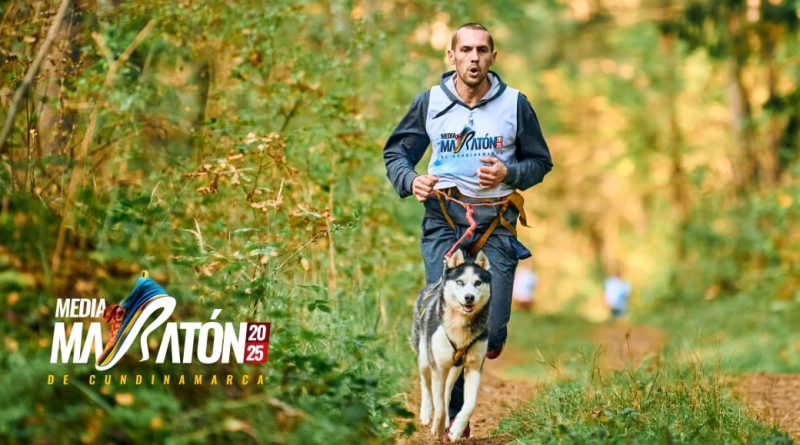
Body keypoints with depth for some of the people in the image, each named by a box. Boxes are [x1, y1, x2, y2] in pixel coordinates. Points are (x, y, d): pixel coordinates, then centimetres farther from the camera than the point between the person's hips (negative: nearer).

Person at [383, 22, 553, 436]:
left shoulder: (515, 103, 0)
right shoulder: (430, 102, 2)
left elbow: (540, 162, 7)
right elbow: (395, 153, 9)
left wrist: (508, 174, -13)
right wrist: (411, 181, -12)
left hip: (496, 221, 0)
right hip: (442, 219, 0)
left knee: (492, 334, -6)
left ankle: (487, 345, 33)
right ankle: (453, 418, 11)